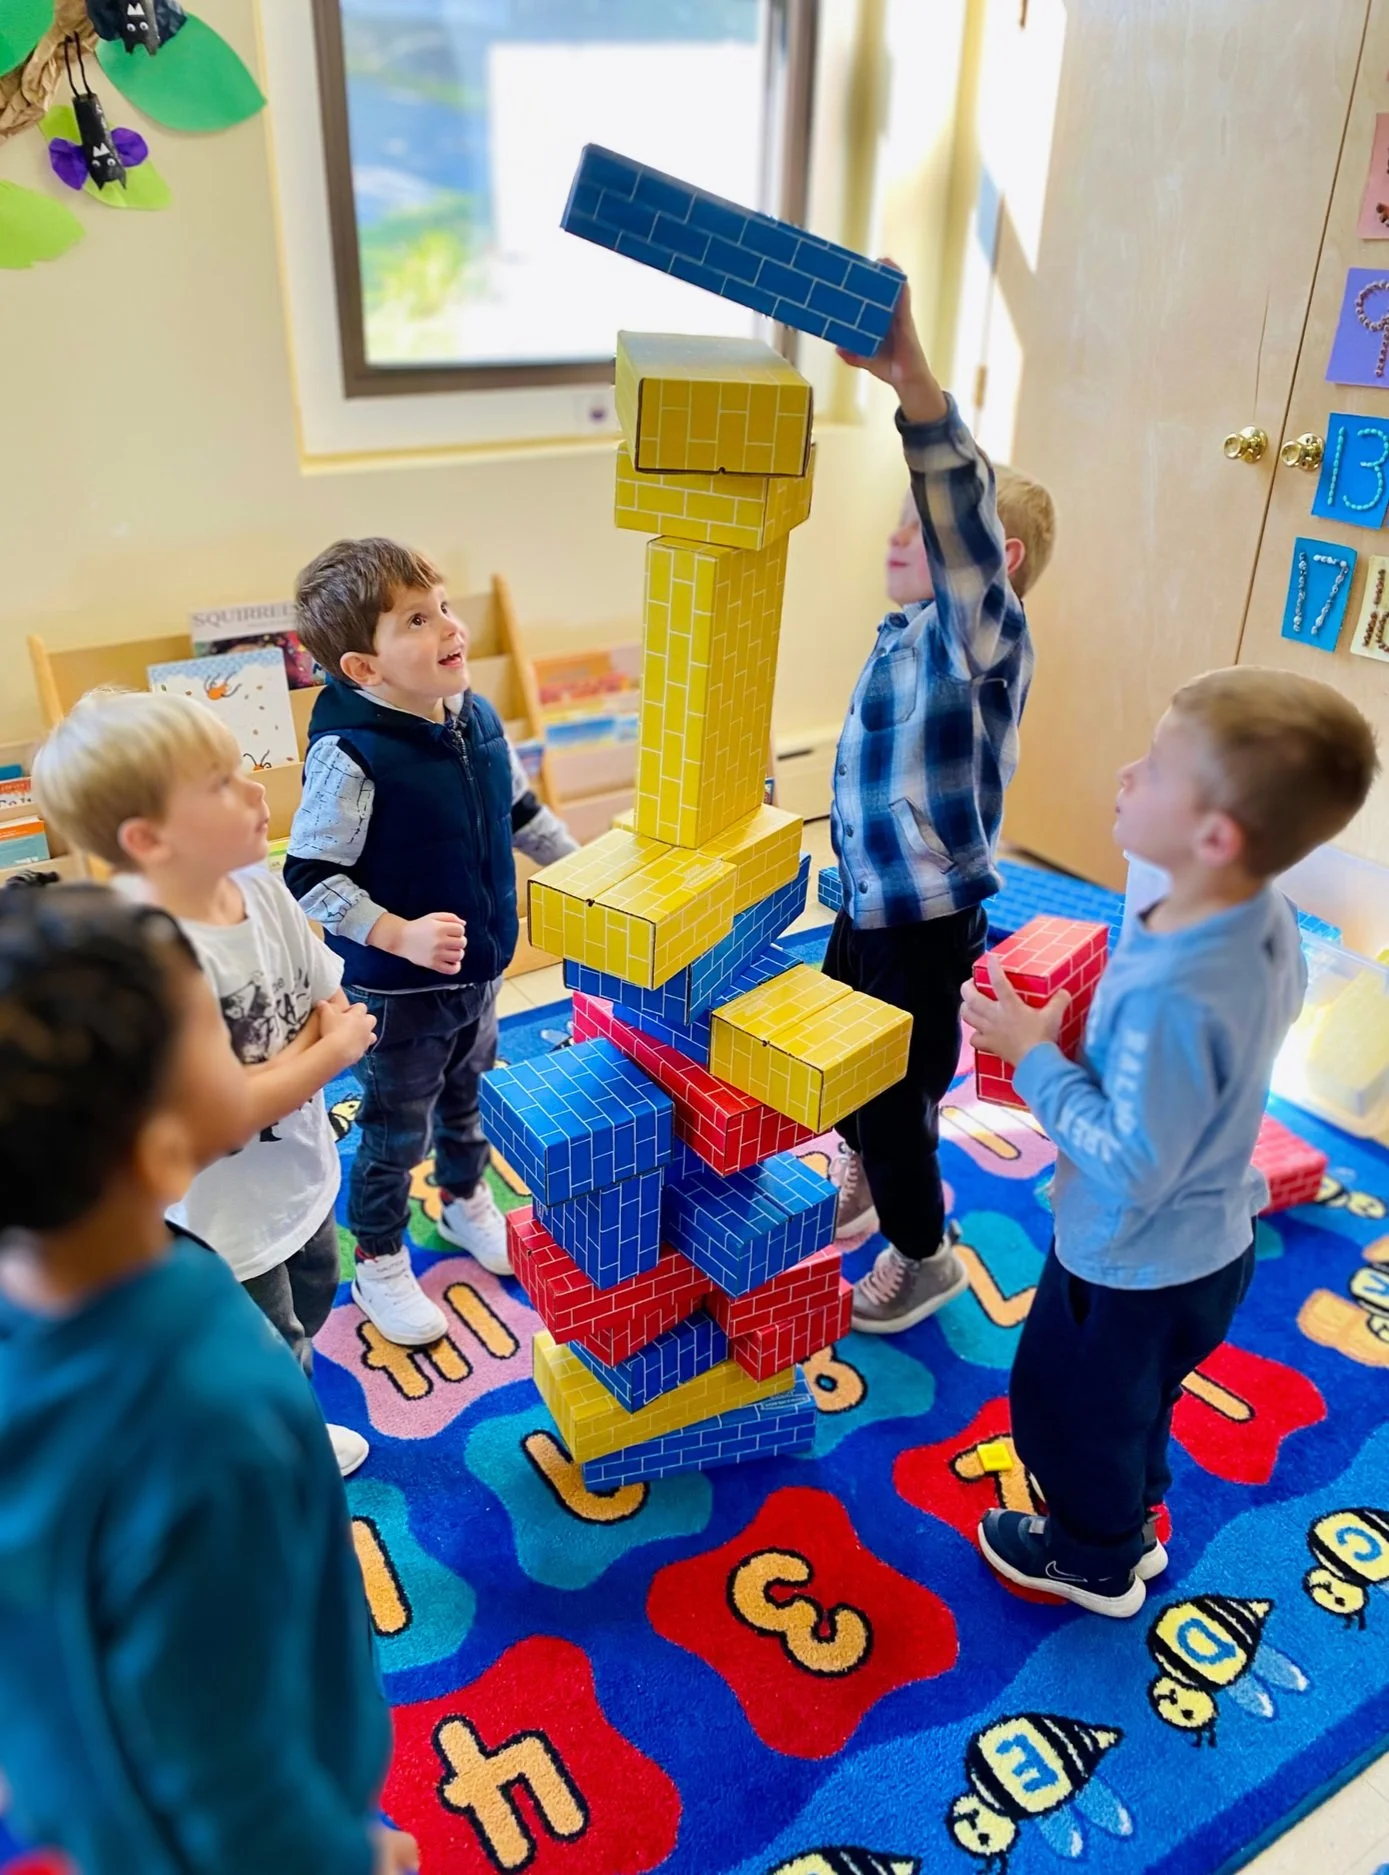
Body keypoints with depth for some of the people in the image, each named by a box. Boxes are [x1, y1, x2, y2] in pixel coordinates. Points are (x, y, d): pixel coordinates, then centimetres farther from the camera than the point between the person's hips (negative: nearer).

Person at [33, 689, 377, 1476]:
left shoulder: (259, 885, -11)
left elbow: (337, 1004, -1)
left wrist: (290, 1055, -20)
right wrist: (327, 1054, -22)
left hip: (301, 1174, 8)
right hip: (227, 1224, -8)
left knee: (308, 1318, 31)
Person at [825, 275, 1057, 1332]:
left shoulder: (984, 641, -21)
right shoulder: (907, 635, 5)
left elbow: (968, 525, -43)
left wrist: (913, 381, -57)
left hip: (928, 923, -9)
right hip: (869, 901, 9)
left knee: (894, 1095, 7)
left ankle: (925, 1255, 33)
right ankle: (864, 1179, 53)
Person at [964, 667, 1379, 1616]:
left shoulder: (1170, 997, -40)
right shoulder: (1270, 919, -12)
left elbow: (1129, 1168, -32)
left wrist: (1035, 1057, -23)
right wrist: (1088, 1037, -1)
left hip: (1133, 1266, -8)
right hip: (1210, 1241, 8)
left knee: (1067, 1404, 21)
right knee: (1135, 1402, 32)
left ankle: (1095, 1562, 47)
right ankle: (1134, 1520, 57)